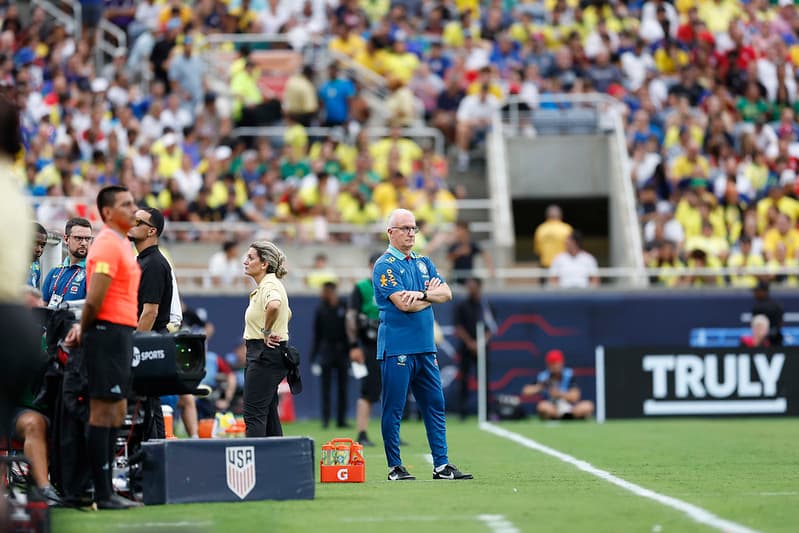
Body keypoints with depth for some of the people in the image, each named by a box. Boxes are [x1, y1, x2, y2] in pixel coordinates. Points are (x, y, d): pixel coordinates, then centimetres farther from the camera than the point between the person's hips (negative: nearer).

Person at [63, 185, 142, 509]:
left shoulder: (122, 244, 18)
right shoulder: (108, 245, -13)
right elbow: (94, 300, -19)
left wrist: (82, 328, 9)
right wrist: (84, 331, -5)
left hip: (121, 335, 10)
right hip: (108, 333, -10)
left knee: (117, 411, 11)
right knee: (103, 412, -8)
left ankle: (107, 489, 15)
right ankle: (102, 494, -7)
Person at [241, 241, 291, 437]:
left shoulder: (269, 285, -15)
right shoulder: (265, 285, 17)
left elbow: (274, 305, -40)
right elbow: (288, 313, 34)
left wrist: (267, 331, -25)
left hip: (265, 354, -11)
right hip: (262, 353, 11)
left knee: (253, 413, -12)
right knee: (268, 413, 11)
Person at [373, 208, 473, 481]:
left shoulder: (423, 263, 16)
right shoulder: (385, 266, -5)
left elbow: (446, 293, 6)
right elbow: (404, 304, -15)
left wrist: (421, 294, -11)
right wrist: (430, 294, -1)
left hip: (426, 348, 7)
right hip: (398, 348, -7)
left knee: (435, 406, 5)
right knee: (393, 409, -2)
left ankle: (441, 465, 8)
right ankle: (395, 467, 3)